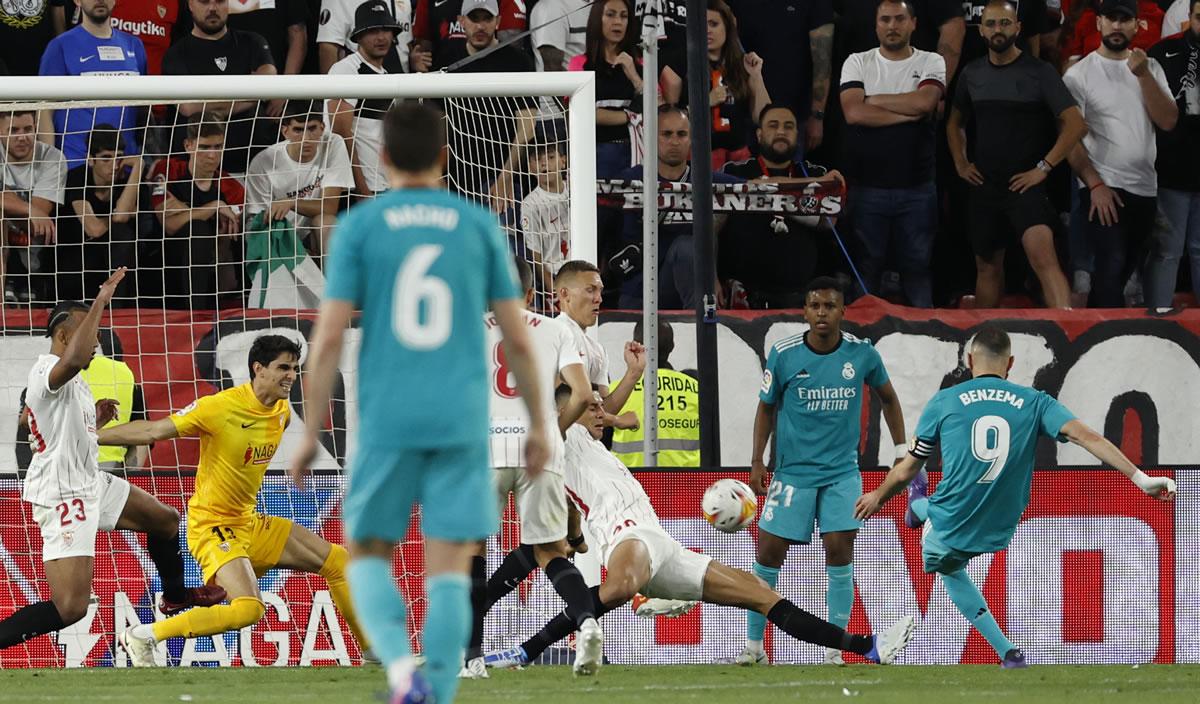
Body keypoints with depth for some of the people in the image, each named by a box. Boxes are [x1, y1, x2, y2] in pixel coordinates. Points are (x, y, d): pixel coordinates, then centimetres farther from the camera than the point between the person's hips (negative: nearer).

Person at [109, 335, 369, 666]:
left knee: (338, 561, 7)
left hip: (250, 524, 9)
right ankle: (142, 636, -16)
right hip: (212, 526, -9)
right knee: (248, 609, -28)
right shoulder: (220, 407, -20)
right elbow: (153, 431, -14)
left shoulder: (282, 411, 3)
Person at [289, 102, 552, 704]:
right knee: (450, 571, 3)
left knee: (369, 554, 13)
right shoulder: (480, 227, 6)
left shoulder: (358, 227, 1)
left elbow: (328, 339, -5)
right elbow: (518, 340, 6)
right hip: (463, 423, 1)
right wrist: (538, 425, 16)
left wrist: (310, 435, 1)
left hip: (387, 424, -1)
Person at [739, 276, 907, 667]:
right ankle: (754, 646, 10)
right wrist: (757, 462, 2)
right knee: (769, 553, -2)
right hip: (792, 471, 0)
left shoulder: (862, 354, -4)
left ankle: (834, 650, -4)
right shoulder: (783, 354, -7)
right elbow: (767, 407, 7)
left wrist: (902, 452, 11)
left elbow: (888, 397, 13)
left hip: (842, 472, 0)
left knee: (839, 551, -11)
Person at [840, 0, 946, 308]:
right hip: (867, 187, 0)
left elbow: (925, 101, -15)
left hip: (917, 189, 0)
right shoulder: (858, 63, 5)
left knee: (917, 265, 5)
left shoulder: (931, 63, 5)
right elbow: (854, 112, -11)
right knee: (866, 267, 3)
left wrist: (874, 100, -7)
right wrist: (910, 113, -10)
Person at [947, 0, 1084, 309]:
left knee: (1043, 256, -25)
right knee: (987, 266, 15)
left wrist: (1043, 168, -15)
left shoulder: (1039, 72, -6)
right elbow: (955, 122, 26)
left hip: (1025, 186, -6)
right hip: (984, 187, 6)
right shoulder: (972, 74, 9)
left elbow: (1075, 124, -12)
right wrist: (960, 163, 12)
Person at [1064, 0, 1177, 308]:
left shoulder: (1150, 68, 10)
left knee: (1127, 270, 10)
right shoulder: (1079, 74, -3)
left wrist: (1143, 75, -12)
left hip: (1145, 189, 5)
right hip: (1104, 189, -5)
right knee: (1112, 268, -15)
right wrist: (1095, 184, -15)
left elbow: (1168, 121, -2)